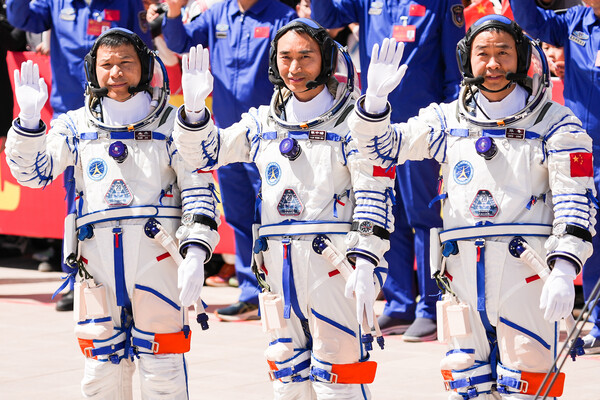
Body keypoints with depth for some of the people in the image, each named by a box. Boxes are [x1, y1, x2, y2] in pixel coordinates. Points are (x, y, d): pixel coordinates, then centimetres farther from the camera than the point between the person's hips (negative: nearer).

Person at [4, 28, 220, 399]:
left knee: (162, 369, -4)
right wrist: (29, 118, -11)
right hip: (97, 255, 2)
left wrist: (195, 255, -10)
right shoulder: (76, 126, 13)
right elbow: (32, 172, 5)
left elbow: (199, 190, 2)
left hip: (157, 254, -2)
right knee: (102, 370, 6)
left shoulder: (170, 124, 7)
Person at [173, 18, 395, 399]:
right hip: (279, 263, 5)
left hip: (334, 259, -5)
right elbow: (202, 152, 15)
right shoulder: (264, 123, 15)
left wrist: (365, 265, -18)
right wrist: (194, 108, -6)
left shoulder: (351, 120, -1)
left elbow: (374, 196, -7)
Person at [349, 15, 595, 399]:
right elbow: (383, 148, 11)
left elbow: (576, 201, -4)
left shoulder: (554, 123, 2)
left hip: (527, 267, -4)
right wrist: (375, 100, -9)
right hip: (463, 268, 4)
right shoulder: (448, 120, 13)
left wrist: (564, 270, -16)